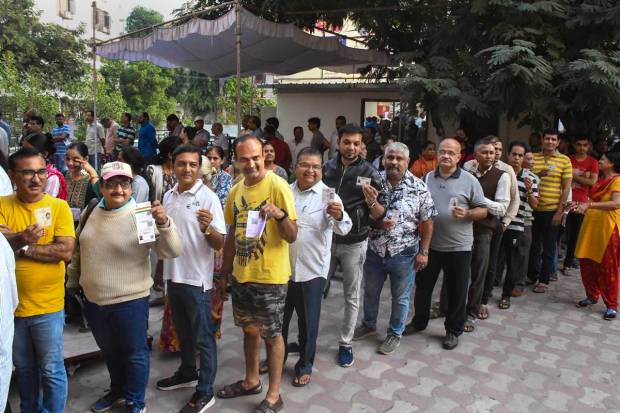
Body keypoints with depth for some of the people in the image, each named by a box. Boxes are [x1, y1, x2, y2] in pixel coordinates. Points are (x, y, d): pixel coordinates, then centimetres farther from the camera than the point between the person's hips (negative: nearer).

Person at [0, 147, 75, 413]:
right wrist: (22, 238, -36)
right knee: (23, 368, 23)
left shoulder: (59, 206, -8)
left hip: (47, 306, -3)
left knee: (51, 371, 8)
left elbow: (65, 251, -16)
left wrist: (21, 247, -16)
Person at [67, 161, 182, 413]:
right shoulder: (90, 213, 0)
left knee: (134, 354, 11)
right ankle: (118, 390, 48)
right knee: (109, 351, 25)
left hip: (130, 301, -5)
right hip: (93, 301, 5)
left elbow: (173, 251, -24)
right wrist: (72, 282, 23)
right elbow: (78, 251, 15)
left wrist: (163, 222, -40)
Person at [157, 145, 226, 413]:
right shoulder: (168, 196, 5)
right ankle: (187, 373, 42)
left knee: (202, 337, 5)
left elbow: (220, 244, -19)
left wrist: (207, 228, -36)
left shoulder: (208, 198, -15)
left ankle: (205, 391, 19)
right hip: (173, 275, 7)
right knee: (183, 331, 23)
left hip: (197, 279, -6)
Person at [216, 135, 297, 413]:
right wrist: (225, 271, 18)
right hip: (241, 275, 7)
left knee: (272, 335, 8)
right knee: (249, 329, 22)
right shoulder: (236, 190, 5)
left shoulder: (278, 186, -16)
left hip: (269, 277, -6)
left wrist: (281, 215, -36)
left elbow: (292, 236, -17)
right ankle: (251, 381, 42)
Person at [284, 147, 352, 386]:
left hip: (312, 269, -4)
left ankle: (305, 366, 30)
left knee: (308, 321, 9)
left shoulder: (328, 195, -12)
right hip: (283, 266, 4)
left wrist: (339, 216, -45)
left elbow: (344, 228, -26)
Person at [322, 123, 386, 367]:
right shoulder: (326, 168, -1)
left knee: (351, 296, 10)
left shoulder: (369, 173, -8)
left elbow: (379, 215, -7)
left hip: (354, 243, -2)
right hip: (326, 239, 2)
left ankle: (345, 343, 25)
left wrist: (372, 202, -27)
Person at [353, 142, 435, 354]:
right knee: (370, 291, 20)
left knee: (400, 297, 13)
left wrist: (423, 251, -7)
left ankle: (395, 334, 34)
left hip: (403, 254, -3)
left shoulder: (419, 188, -11)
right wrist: (377, 222, -20)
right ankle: (368, 325, 44)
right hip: (374, 250, 3)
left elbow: (427, 221, -6)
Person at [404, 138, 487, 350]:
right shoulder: (427, 178, 6)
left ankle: (453, 330, 26)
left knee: (457, 292, 8)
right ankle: (419, 321, 35)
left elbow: (483, 210, -3)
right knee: (423, 286, 15)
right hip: (429, 244, 3)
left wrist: (467, 214, -21)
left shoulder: (469, 181, -4)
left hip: (458, 247, -3)